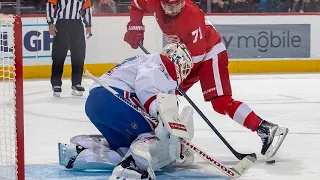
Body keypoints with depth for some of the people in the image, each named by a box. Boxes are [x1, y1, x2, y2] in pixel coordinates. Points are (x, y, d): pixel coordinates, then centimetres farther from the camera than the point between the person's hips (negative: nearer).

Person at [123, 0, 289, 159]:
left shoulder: (192, 17, -33)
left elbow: (196, 54, -30)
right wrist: (135, 28, 1)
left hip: (210, 53, -8)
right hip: (185, 54, 8)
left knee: (220, 102, -22)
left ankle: (266, 130, -28)